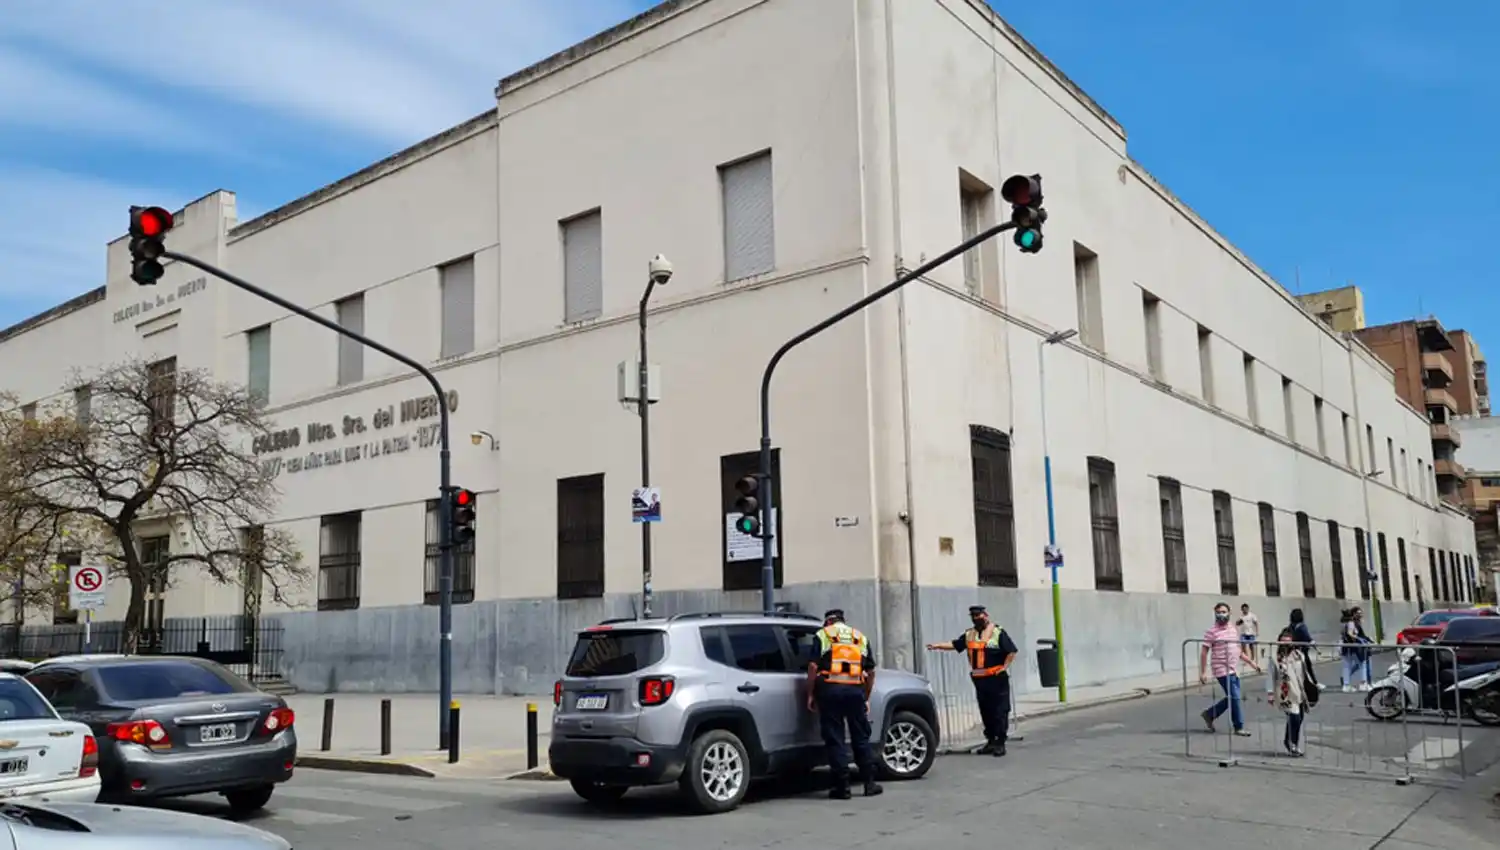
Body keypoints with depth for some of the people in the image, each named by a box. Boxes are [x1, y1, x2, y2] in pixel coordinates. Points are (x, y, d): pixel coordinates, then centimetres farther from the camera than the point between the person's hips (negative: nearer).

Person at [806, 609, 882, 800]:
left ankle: (842, 787, 2)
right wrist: (866, 698, 20)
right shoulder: (861, 637, 18)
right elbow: (871, 671, 14)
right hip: (855, 690, 3)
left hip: (830, 689, -3)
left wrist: (810, 695, 1)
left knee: (835, 740, 2)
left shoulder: (822, 635, 7)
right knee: (861, 737, 12)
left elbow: (813, 666, -4)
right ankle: (870, 783, 14)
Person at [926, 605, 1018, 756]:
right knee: (985, 712, 12)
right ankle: (991, 741, 22)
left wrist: (1004, 667, -12)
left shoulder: (998, 632, -6)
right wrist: (938, 646, -5)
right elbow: (955, 645, 7)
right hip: (979, 679, 6)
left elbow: (1012, 651, -9)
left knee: (1000, 711, -3)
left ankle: (1000, 743, 2)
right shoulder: (969, 635, 13)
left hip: (996, 678, -6)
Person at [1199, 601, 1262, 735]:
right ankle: (1239, 727, 8)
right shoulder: (1212, 632, -10)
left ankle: (1209, 714, 28)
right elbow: (1204, 653, -11)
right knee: (1235, 698, -5)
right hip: (1223, 671, -8)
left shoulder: (1234, 629, 12)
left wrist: (1252, 662, 15)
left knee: (1231, 698, 12)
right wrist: (1203, 672, -15)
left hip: (1234, 670, 8)